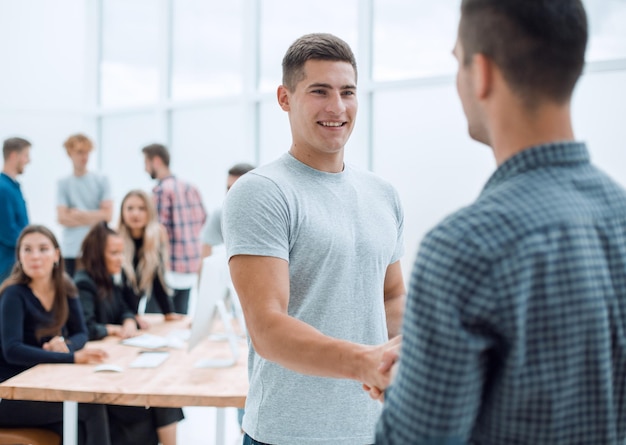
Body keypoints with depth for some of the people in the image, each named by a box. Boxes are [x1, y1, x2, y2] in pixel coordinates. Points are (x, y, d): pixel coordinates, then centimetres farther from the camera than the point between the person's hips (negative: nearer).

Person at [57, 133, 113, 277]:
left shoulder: (101, 181, 4)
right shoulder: (63, 183, 4)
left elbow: (107, 214, -2)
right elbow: (62, 218, -4)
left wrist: (79, 213, -3)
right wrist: (93, 218, -6)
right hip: (71, 249, 0)